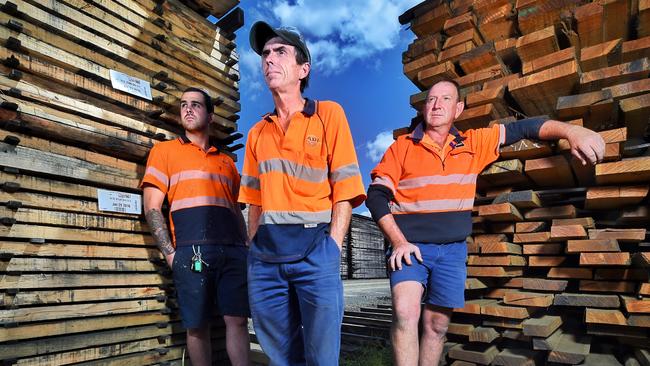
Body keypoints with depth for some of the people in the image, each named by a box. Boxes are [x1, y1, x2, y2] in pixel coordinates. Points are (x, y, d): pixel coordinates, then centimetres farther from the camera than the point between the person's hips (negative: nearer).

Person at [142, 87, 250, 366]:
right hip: (192, 251, -3)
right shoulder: (165, 150, 11)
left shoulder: (226, 161, 22)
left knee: (238, 320, 1)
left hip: (234, 250, 3)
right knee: (197, 326, 4)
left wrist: (244, 249, 10)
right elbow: (151, 207, 3)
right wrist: (170, 253, -6)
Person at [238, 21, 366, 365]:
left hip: (314, 248, -4)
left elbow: (344, 190, -5)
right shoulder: (257, 132, 14)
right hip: (265, 253, 5)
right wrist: (254, 248, 9)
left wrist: (331, 248, -11)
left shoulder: (328, 114, 1)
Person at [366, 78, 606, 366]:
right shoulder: (402, 147, -1)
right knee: (405, 313, -21)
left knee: (437, 325, 10)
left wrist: (572, 131, -9)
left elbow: (524, 128, 8)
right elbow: (377, 195, -4)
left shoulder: (473, 143, 7)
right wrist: (398, 241, -14)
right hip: (409, 245, -2)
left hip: (452, 249, 3)